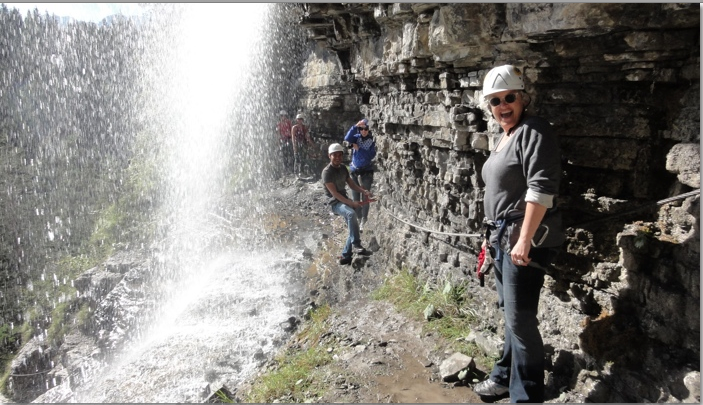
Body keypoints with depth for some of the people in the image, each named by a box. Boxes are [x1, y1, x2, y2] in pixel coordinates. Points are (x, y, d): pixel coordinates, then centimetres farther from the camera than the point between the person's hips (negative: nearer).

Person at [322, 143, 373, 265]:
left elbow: (351, 184, 11)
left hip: (345, 200, 8)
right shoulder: (327, 172, -15)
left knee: (354, 225, 1)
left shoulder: (343, 168, 9)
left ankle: (345, 255, 10)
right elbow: (334, 193, -21)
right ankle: (356, 245, -32)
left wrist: (364, 191, -9)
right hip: (335, 203, -8)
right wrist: (351, 203, -28)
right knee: (351, 213, -35)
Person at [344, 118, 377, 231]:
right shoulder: (356, 137, 0)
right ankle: (358, 219, 25)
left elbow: (371, 155, -17)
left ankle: (363, 221, 11)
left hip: (366, 172, -3)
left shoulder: (372, 140, -6)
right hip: (354, 171, 3)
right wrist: (356, 126, -28)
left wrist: (358, 148, -18)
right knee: (355, 197, 10)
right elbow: (347, 139, -22)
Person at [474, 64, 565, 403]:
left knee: (519, 318, -6)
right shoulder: (504, 138, 17)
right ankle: (506, 377, 32)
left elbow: (541, 189, -22)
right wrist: (492, 235, 22)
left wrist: (524, 240, -25)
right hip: (504, 236, 9)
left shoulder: (533, 131, -12)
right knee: (510, 312, 18)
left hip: (526, 237, -9)